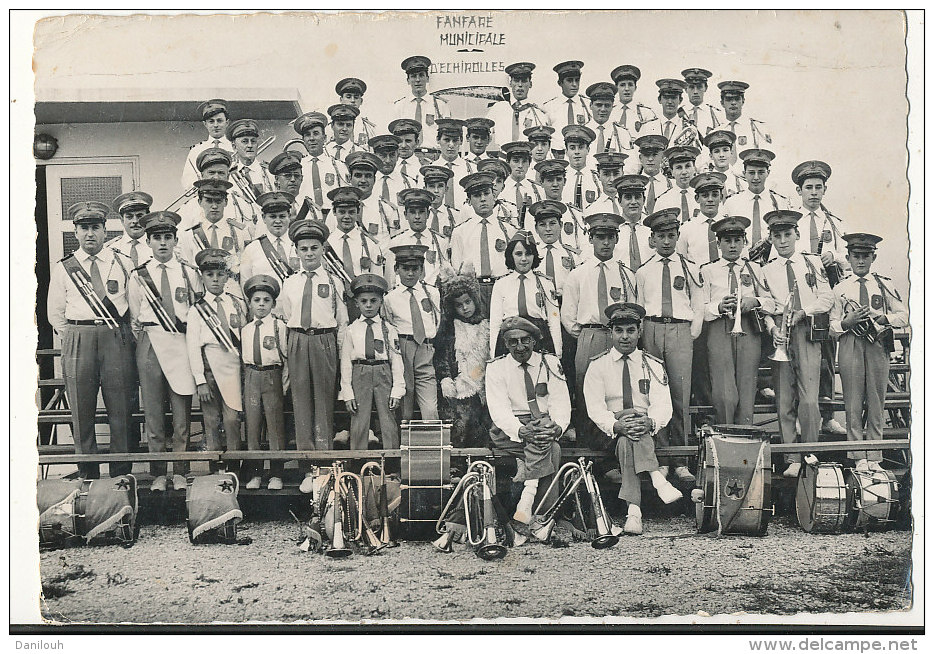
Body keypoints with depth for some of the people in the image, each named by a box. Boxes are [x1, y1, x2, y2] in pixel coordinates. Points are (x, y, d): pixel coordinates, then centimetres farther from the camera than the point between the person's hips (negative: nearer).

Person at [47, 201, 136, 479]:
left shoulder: (120, 263, 9)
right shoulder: (63, 268, 9)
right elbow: (55, 313, 15)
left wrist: (127, 336, 8)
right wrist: (74, 337, 7)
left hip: (116, 339, 0)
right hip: (77, 341, 1)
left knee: (119, 409, 0)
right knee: (81, 411, 3)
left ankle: (121, 474, 9)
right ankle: (87, 475, 12)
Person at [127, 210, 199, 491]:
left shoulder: (189, 274, 8)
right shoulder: (138, 276, 7)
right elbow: (134, 317, 12)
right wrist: (144, 338, 4)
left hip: (182, 344, 0)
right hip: (149, 344, 0)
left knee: (182, 411, 2)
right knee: (153, 411, 3)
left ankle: (180, 473, 11)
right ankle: (158, 473, 12)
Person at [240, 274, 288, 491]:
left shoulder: (279, 326, -2)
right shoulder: (246, 329, 9)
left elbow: (286, 358, 0)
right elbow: (243, 358, 13)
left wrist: (284, 384, -4)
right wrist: (246, 381, 5)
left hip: (273, 376, -3)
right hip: (251, 377, 3)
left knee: (275, 425, 0)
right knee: (252, 425, 6)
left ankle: (276, 475, 8)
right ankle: (254, 474, 15)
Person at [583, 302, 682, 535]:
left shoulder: (653, 366, 10)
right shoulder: (598, 366, 7)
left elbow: (662, 405, -3)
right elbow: (595, 407, -5)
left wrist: (650, 423, -27)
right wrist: (617, 425, -26)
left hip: (648, 431, 0)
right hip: (611, 433, 0)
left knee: (627, 441, -33)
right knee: (625, 437, -34)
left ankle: (633, 510, -41)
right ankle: (658, 480, -42)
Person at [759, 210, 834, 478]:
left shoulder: (812, 262, 13)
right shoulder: (766, 270, 12)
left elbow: (826, 299, 9)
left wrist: (803, 312, -7)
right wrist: (773, 329, -11)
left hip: (807, 333, -1)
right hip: (780, 335, 1)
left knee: (809, 399, -10)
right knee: (784, 401, 0)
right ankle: (792, 459, 6)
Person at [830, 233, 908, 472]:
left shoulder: (884, 285, 11)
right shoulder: (840, 288, 8)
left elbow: (904, 316, 10)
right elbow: (832, 326, 7)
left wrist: (882, 318, -7)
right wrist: (849, 321, -12)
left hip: (878, 344, 1)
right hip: (850, 345, -1)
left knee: (876, 402, 2)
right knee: (853, 403, -2)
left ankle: (874, 458, 9)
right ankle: (859, 458, 5)